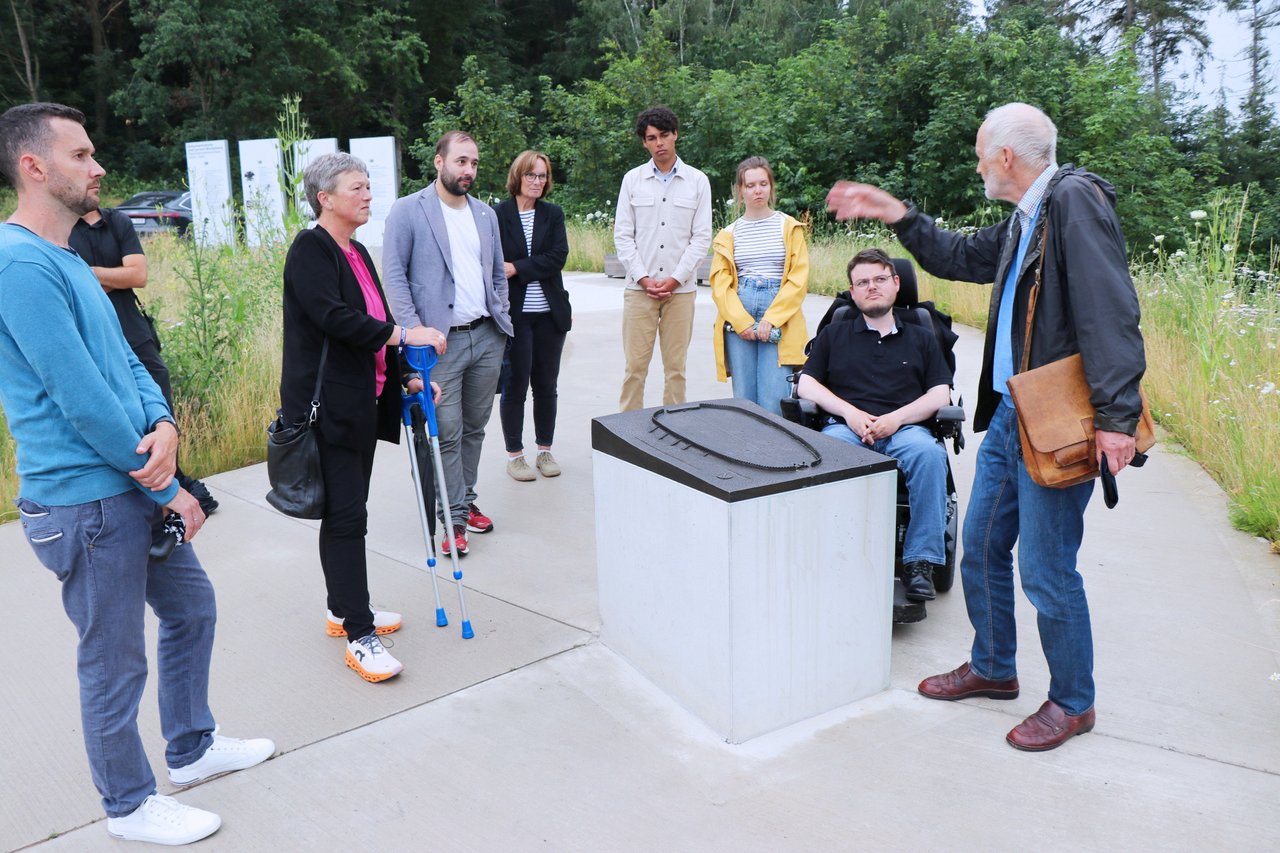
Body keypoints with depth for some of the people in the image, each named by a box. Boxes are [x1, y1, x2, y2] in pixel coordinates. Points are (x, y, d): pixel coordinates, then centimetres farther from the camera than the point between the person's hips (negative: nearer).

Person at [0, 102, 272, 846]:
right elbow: (82, 400, -23)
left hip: (133, 487, 10)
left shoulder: (66, 258, 11)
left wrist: (163, 424, -10)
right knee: (115, 662, 6)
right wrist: (167, 486, -14)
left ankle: (193, 748, 40)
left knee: (191, 607, 21)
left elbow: (124, 357, 12)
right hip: (86, 502, -10)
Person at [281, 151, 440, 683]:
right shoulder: (310, 250, -12)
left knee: (349, 513, 16)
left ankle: (344, 610, 28)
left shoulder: (357, 254, 15)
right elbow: (334, 317, -24)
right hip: (326, 405, -9)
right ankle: (359, 637, -2)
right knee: (345, 516, -7)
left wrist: (405, 376, 11)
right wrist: (404, 335, -23)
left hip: (362, 403, 9)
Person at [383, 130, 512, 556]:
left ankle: (466, 501, 27)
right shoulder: (408, 210, -4)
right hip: (441, 341, -5)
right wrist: (415, 330, -17)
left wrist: (503, 320, 7)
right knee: (447, 434, -3)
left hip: (487, 337, 5)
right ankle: (454, 519, 7)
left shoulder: (486, 214, 14)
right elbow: (394, 275, -8)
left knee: (474, 428, 13)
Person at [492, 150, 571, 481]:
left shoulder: (553, 214, 8)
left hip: (549, 313, 3)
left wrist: (516, 268, -14)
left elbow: (558, 256, -6)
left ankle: (545, 451, 23)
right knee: (515, 385, 3)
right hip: (514, 314, -3)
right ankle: (514, 455, 15)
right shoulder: (498, 214, -2)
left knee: (546, 385, 10)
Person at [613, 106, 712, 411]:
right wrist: (643, 278, -6)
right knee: (635, 366, -1)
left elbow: (701, 238, 2)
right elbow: (623, 235, 5)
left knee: (675, 367, 3)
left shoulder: (697, 181, 6)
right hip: (639, 288, 0)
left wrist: (675, 279, -7)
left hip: (681, 288, 0)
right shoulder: (632, 179, 7)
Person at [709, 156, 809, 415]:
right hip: (738, 320, 2)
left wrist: (770, 319, -10)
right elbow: (721, 284, 6)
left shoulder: (789, 227, 8)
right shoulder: (728, 234, 13)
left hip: (779, 318, -2)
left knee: (773, 401, -10)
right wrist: (742, 322, -9)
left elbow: (798, 279, 1)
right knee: (744, 399, 1)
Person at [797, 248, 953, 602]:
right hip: (846, 426, 0)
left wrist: (896, 418, -7)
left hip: (904, 427, 0)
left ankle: (920, 561, -29)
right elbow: (806, 385, 14)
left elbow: (940, 395, 12)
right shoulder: (834, 335, 26)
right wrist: (850, 413, -4)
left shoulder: (921, 338, 25)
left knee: (929, 452, -36)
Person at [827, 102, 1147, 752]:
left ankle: (1072, 703, 20)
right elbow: (959, 258, 32)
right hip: (1008, 414, 10)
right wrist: (896, 215, 23)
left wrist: (1116, 416, -27)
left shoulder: (1075, 200, -14)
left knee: (1047, 572, 0)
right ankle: (992, 668, 36)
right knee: (981, 550, 17)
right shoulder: (1026, 220, 16)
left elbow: (1111, 312, -23)